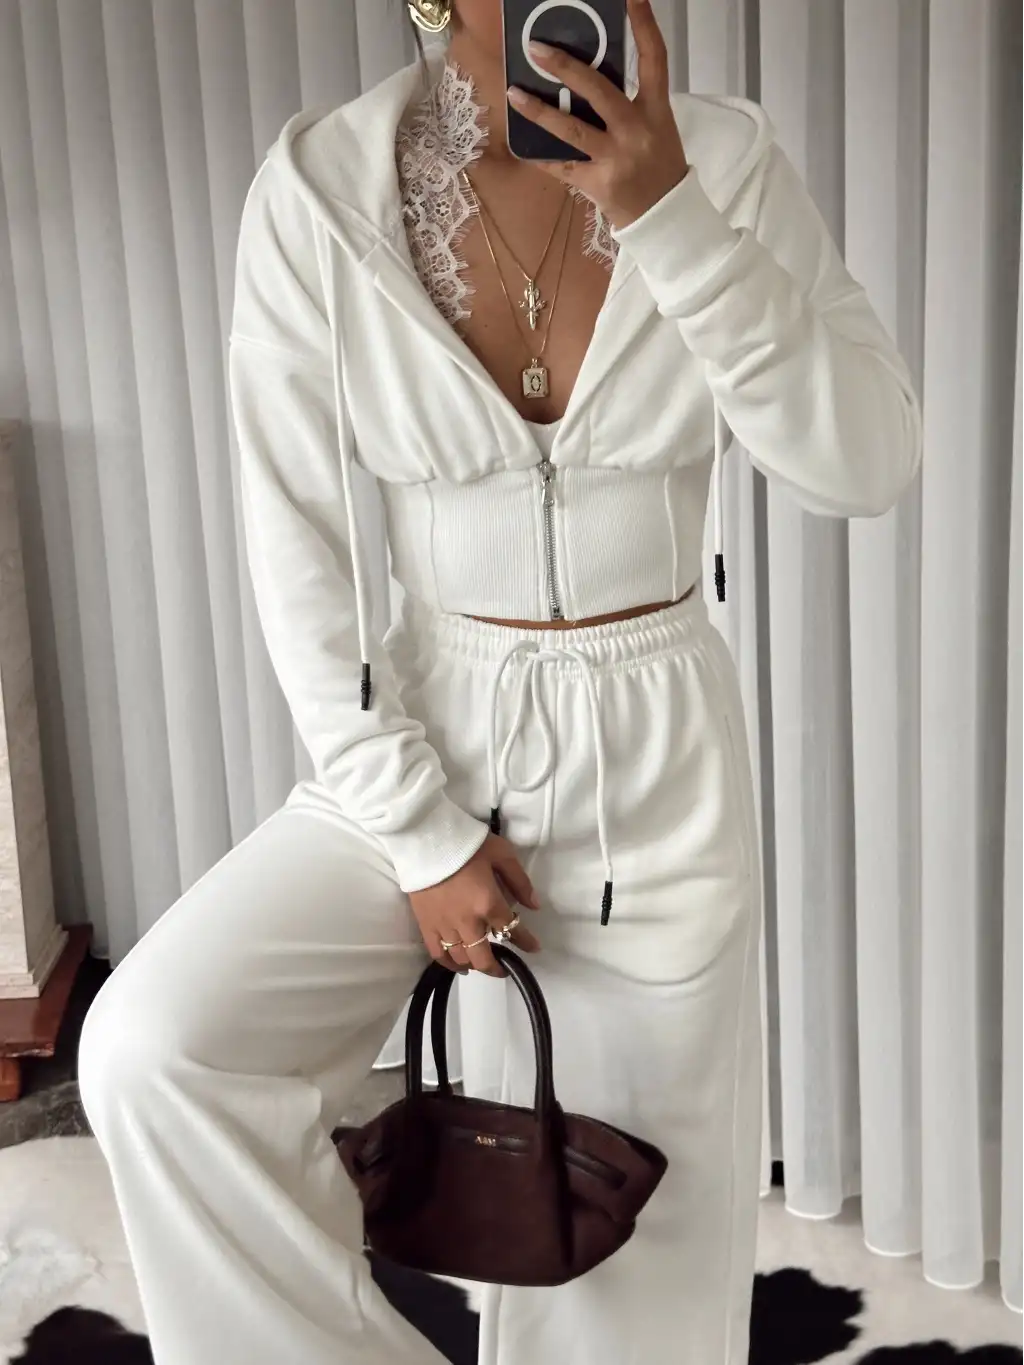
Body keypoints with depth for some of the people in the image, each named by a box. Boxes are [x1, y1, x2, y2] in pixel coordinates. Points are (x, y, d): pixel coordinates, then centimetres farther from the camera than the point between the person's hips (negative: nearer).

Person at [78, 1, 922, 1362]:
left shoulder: (724, 160, -9)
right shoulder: (317, 187, -11)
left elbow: (869, 467, -15)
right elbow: (298, 551, -8)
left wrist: (670, 218, -25)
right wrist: (417, 832, -10)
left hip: (658, 756, 1)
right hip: (428, 734, 0)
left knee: (636, 1216, 9)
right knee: (151, 1048, -19)